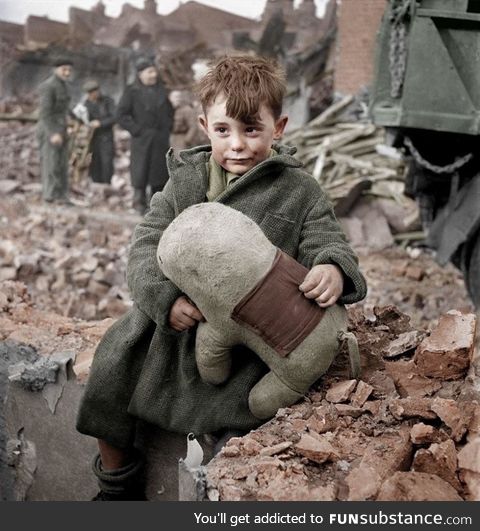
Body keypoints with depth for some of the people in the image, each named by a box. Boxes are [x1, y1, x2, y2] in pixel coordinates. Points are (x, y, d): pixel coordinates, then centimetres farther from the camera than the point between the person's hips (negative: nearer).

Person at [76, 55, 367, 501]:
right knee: (110, 367, -1)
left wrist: (332, 271, -34)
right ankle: (114, 484, 23)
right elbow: (148, 242, -2)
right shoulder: (185, 178, 4)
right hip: (174, 316, 3)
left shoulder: (299, 192, -3)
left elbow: (329, 244, -6)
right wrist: (166, 297, -22)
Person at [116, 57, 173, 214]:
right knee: (140, 172, -5)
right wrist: (137, 130, -12)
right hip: (142, 140, -5)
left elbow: (170, 111, 23)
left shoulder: (161, 90, 11)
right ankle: (140, 205, 3)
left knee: (160, 172, 6)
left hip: (161, 140, 5)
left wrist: (167, 128, 9)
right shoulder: (132, 91, -4)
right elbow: (121, 115, -8)